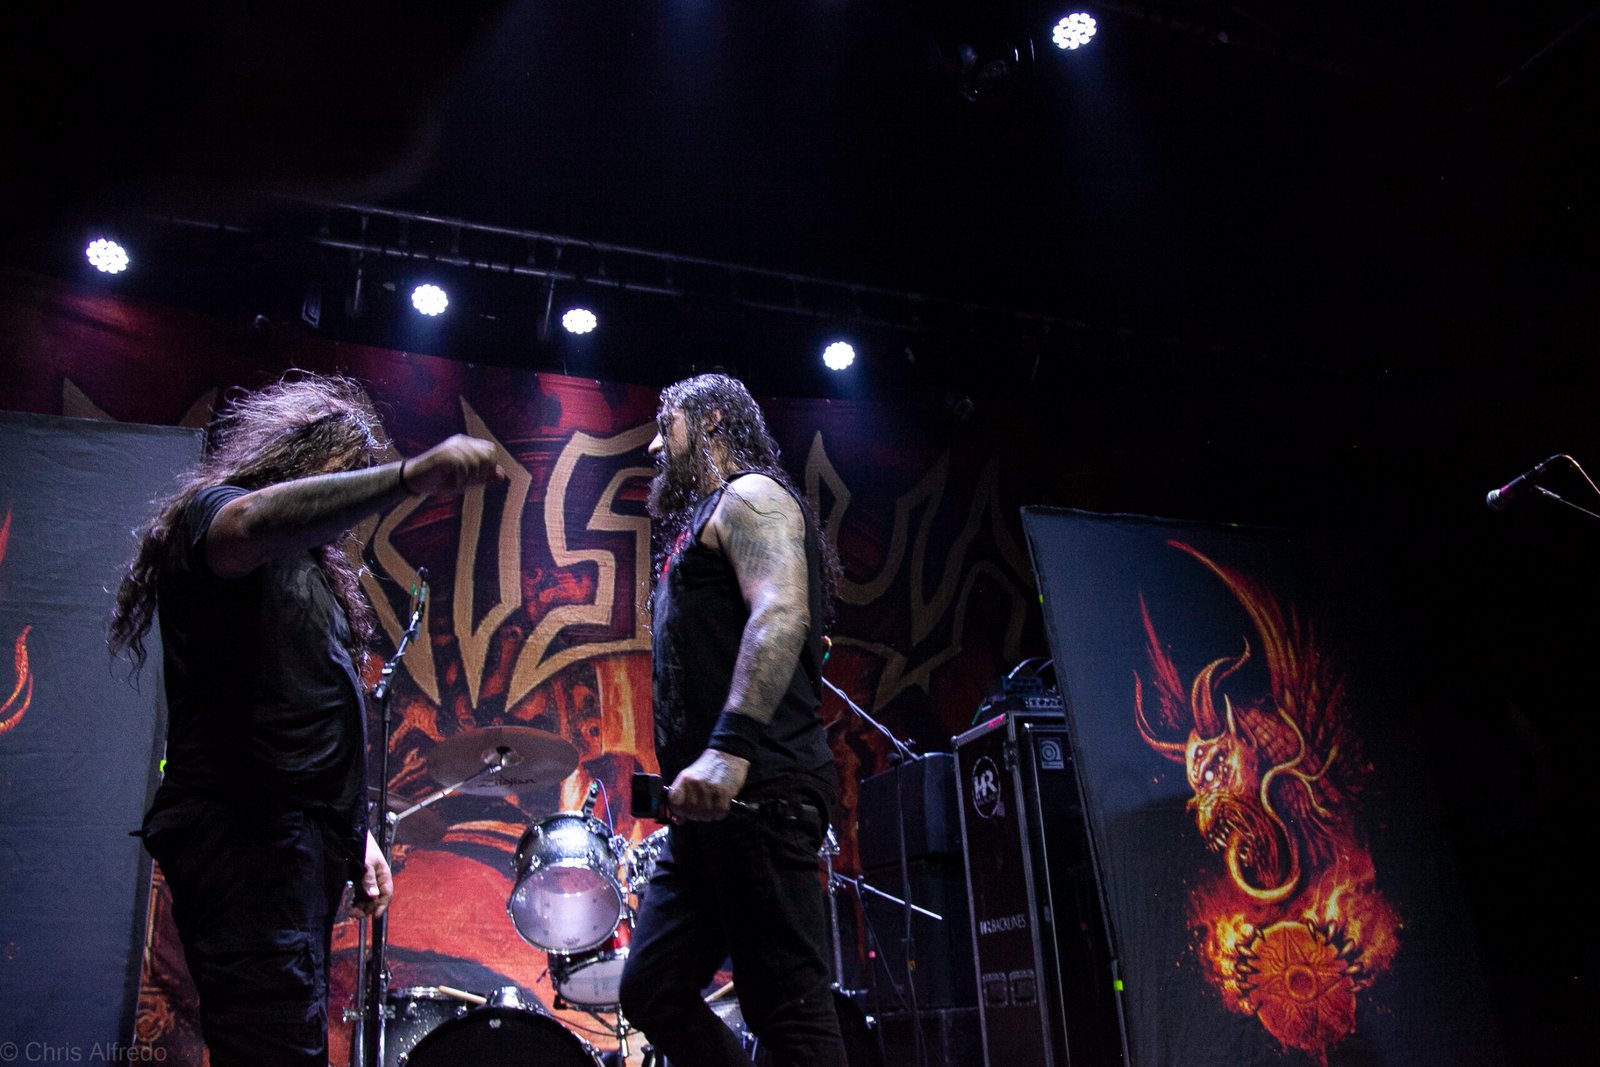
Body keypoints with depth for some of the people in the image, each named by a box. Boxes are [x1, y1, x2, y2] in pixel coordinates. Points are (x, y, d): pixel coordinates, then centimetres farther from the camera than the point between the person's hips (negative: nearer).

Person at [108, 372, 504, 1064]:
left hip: (303, 845, 10)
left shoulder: (310, 561, 26)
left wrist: (353, 834, 22)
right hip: (244, 843, -9)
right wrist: (408, 478, -41)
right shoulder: (210, 510, -2)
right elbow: (249, 526, -30)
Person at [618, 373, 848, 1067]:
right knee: (651, 991, 9)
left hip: (755, 790, -10)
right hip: (708, 801, 11)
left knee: (787, 1010, -10)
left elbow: (781, 614, -20)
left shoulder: (749, 495, -1)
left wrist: (730, 748, -31)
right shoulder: (700, 521, 29)